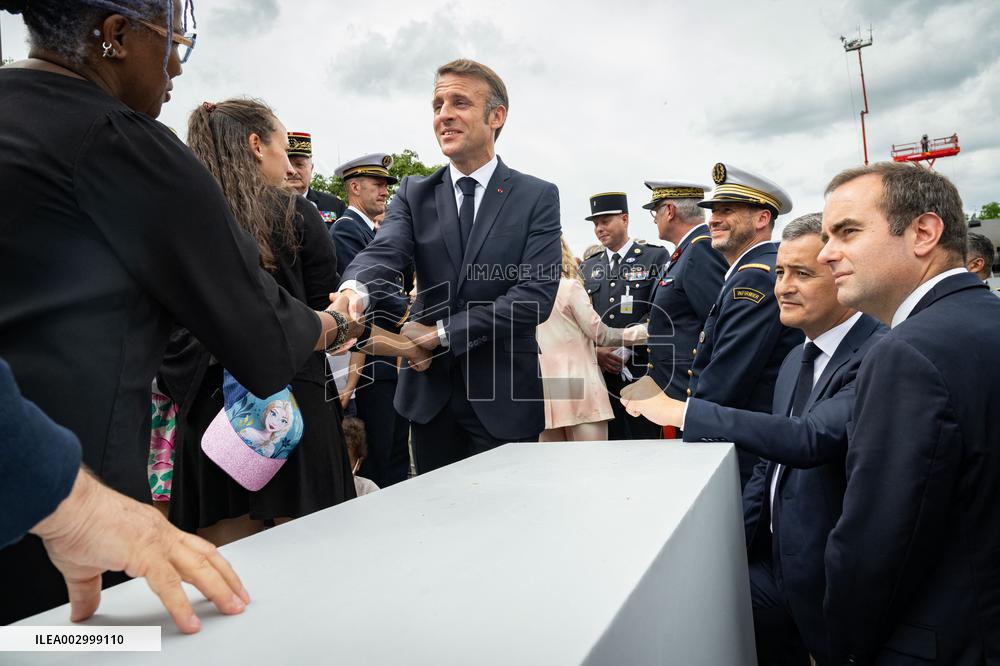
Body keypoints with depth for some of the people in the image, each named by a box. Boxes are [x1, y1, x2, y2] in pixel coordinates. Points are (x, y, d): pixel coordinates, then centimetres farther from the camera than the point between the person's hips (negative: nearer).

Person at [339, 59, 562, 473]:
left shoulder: (538, 197, -3)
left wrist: (443, 332, -17)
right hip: (431, 393, 3)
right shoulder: (414, 193, 5)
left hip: (503, 396, -2)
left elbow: (536, 295, -13)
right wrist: (355, 289, -38)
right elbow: (385, 250, -14)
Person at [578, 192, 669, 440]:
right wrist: (595, 351, -5)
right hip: (598, 372, 4)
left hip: (639, 372, -3)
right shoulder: (587, 267, 17)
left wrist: (624, 350, -13)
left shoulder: (656, 258, 4)